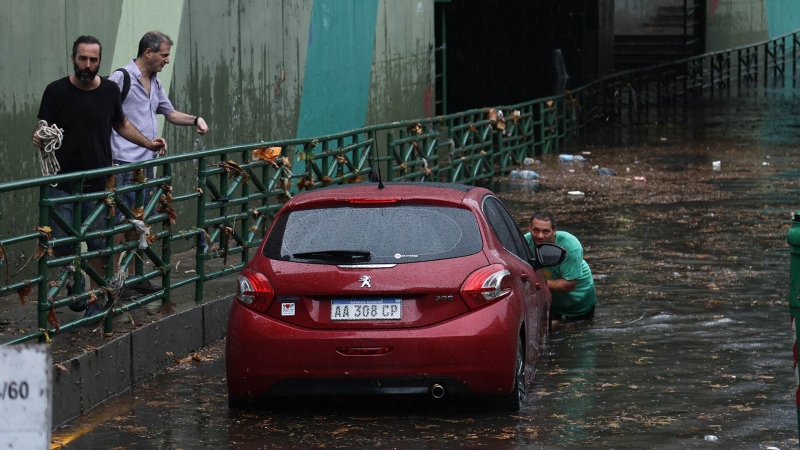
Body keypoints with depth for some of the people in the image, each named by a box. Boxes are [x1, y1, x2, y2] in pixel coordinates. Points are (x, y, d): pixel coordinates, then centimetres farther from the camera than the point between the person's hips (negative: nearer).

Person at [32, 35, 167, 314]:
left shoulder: (110, 90, 5)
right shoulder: (56, 91, -3)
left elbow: (121, 124, 22)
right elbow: (42, 131, 0)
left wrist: (148, 143, 11)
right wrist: (39, 137, -23)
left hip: (99, 185, 2)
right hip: (63, 185, -2)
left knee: (99, 246, 2)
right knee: (62, 245, -4)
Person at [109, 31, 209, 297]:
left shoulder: (155, 83, 17)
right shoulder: (121, 79, -10)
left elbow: (170, 113, 29)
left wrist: (195, 120, 11)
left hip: (146, 163, 9)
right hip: (124, 164, -9)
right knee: (121, 222, -9)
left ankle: (133, 276, 19)